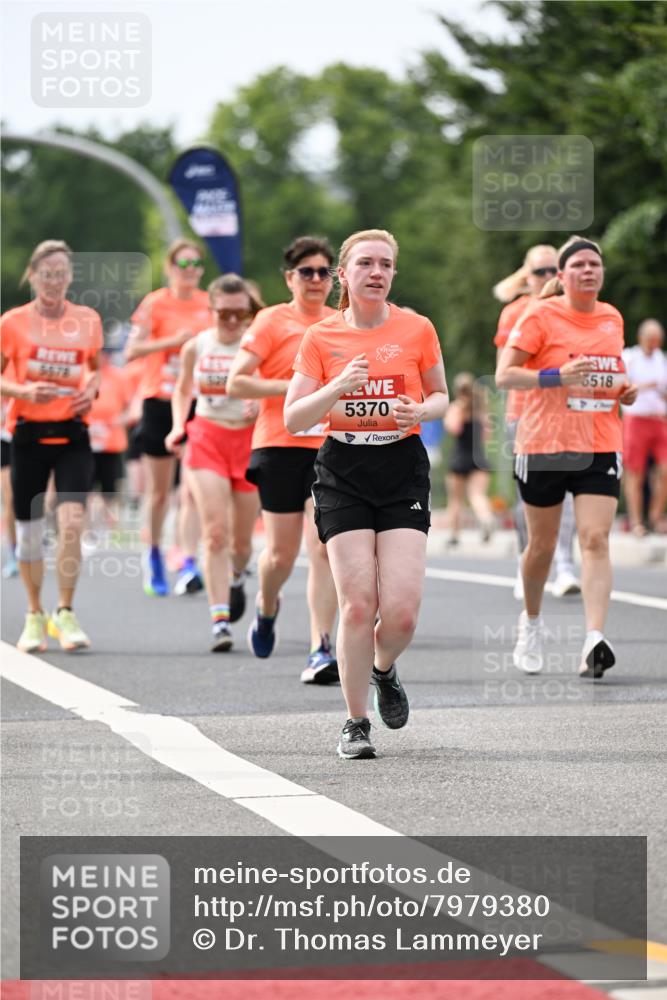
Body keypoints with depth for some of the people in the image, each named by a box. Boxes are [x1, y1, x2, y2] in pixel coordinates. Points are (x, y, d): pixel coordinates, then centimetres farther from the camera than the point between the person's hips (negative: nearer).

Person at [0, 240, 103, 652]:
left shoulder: (88, 320, 3)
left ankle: (65, 614, -2)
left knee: (71, 522, -15)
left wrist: (92, 389, -3)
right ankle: (35, 616, 22)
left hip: (73, 434, 0)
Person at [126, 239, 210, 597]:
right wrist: (173, 341, -20)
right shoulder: (155, 303, -4)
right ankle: (153, 555, 29)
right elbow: (132, 351, -11)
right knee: (159, 490, 8)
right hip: (161, 402, -2)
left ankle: (188, 566, -16)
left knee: (193, 489, -11)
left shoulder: (208, 305, 6)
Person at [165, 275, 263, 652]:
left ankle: (236, 578, 45)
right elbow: (183, 390, 18)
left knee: (243, 540, 8)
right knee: (215, 532, -13)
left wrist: (263, 405, -21)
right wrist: (178, 428, 3)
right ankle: (220, 621, -15)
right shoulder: (196, 347, 2)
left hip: (251, 441, 0)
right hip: (207, 438, 0)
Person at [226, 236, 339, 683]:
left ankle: (321, 650, -11)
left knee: (325, 549, -11)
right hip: (280, 446, -2)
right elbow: (236, 383, -8)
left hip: (331, 449, 2)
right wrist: (293, 387, -15)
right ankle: (267, 608, 38)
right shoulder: (273, 321, -1)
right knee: (282, 553, 4)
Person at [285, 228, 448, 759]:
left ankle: (384, 670, 25)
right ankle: (356, 723, 5)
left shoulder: (417, 329, 3)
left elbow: (440, 396, 15)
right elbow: (294, 418, 0)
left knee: (401, 610, -11)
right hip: (343, 475, 0)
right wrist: (338, 387, -17)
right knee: (358, 603, -10)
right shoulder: (322, 337, 2)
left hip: (404, 472, 0)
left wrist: (420, 410, -8)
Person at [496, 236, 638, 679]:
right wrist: (557, 376, -23)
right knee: (543, 545, 8)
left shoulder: (613, 318, 10)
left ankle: (595, 641, -22)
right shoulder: (542, 317, -6)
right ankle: (532, 621, 35)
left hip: (600, 449, 3)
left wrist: (626, 390, 5)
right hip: (544, 446, -3)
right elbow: (504, 375, -10)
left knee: (596, 540, -13)